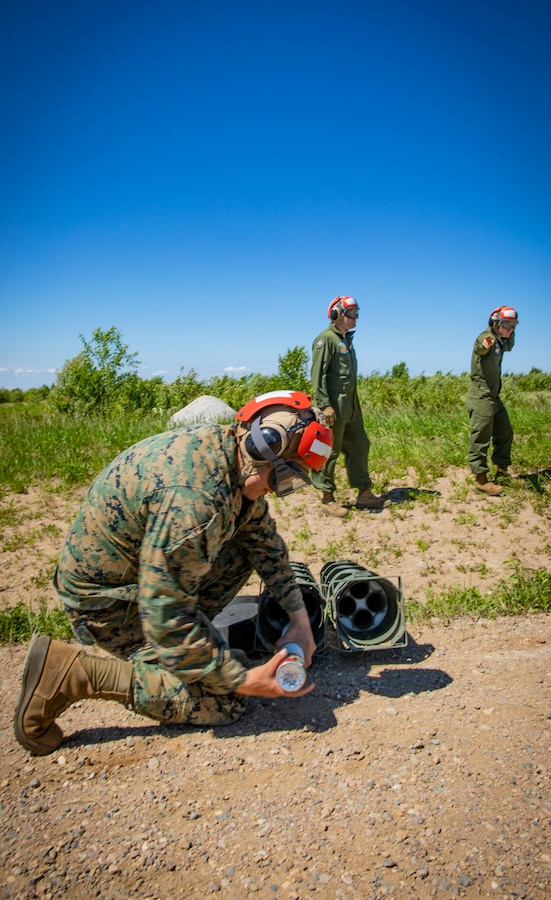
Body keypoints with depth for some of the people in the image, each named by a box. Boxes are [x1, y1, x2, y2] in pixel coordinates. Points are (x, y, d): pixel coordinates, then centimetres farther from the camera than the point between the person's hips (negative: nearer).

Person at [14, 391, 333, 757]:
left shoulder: (224, 445, -6)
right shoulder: (193, 498, -35)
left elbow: (264, 536, 4)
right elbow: (165, 614, -30)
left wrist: (299, 616, 1)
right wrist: (243, 680, -20)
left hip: (141, 563, 9)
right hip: (108, 597, -9)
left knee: (246, 548, 7)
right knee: (225, 702, -7)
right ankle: (73, 672, -7)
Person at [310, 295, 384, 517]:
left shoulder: (346, 339, 17)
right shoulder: (326, 339, -10)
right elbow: (317, 374, -17)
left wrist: (353, 402, 19)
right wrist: (324, 405, -22)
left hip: (351, 404, 10)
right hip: (334, 404, -10)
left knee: (360, 445, 12)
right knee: (330, 451, -1)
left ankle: (364, 494, 20)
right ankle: (327, 498, 9)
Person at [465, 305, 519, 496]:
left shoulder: (499, 341, 14)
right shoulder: (487, 337, -14)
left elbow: (509, 347, 38)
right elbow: (479, 349, -39)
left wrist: (511, 332, 21)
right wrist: (484, 346, -62)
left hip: (493, 397, 10)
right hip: (481, 397, -10)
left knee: (505, 434, 17)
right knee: (481, 439, -6)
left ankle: (502, 474, 29)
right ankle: (480, 479, 1)